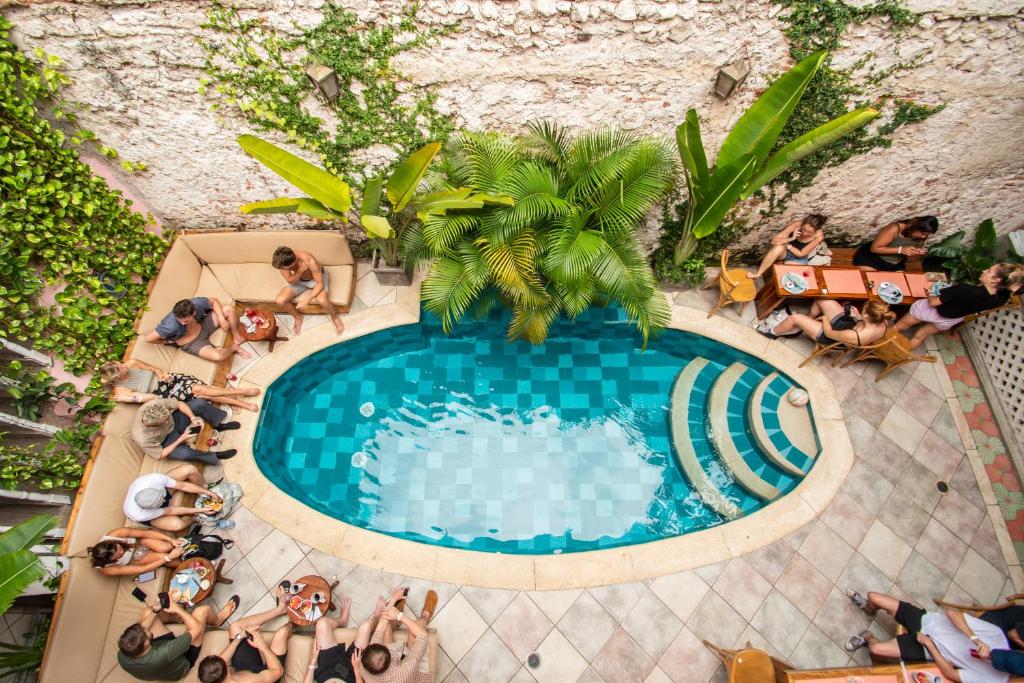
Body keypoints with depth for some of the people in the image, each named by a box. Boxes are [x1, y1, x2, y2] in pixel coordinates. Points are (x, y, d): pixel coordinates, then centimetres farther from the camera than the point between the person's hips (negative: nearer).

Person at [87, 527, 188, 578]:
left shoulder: (114, 534, -37)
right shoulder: (107, 570, -35)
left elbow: (145, 533, -28)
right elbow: (142, 569, -30)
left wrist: (171, 540, -32)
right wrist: (169, 557, -34)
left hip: (138, 541, 1)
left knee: (166, 547, -25)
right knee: (163, 556, -22)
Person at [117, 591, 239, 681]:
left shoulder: (122, 656, -33)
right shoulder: (163, 655, -48)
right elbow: (197, 628, -34)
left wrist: (155, 611, -13)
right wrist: (178, 609, -22)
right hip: (184, 660, -5)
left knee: (148, 611, 5)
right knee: (202, 611, -9)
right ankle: (218, 619, 28)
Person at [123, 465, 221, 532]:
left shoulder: (154, 478, -39)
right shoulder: (139, 515, -42)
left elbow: (183, 485, -23)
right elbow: (170, 511, -26)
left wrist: (210, 493, -22)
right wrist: (200, 510, -22)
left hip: (162, 489, 3)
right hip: (150, 513, -3)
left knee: (189, 469, -21)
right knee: (176, 524, -33)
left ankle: (205, 488, 9)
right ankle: (196, 516, 3)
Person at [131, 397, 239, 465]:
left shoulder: (156, 403, -34)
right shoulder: (143, 440, -40)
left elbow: (180, 404, -15)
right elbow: (160, 455, -23)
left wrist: (193, 418, -28)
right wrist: (181, 439, -27)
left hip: (174, 421, 4)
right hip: (167, 440, -4)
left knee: (199, 403, -16)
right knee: (184, 453, -34)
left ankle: (219, 426, 7)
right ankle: (215, 456, -8)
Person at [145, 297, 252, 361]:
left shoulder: (197, 303, -28)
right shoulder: (171, 326, -37)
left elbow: (214, 301, -9)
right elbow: (148, 338, -26)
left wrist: (221, 319, -19)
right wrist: (169, 341, -12)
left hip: (202, 325, 4)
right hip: (191, 342, -4)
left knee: (229, 310, -12)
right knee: (217, 356, -29)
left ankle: (237, 337, 7)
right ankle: (233, 348, 5)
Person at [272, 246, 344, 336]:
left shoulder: (310, 262, -40)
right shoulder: (282, 261, -28)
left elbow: (320, 284, -31)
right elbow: (291, 281, -18)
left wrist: (306, 301, -35)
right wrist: (300, 271, -38)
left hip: (317, 278, -4)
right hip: (298, 280, 4)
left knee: (322, 300, -34)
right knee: (280, 301, -16)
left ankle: (335, 317, 0)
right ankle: (298, 317, 16)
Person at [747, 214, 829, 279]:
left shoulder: (819, 236, -24)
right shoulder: (796, 224, -24)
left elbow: (801, 254, -18)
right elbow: (774, 241, -25)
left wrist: (786, 244, -18)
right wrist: (791, 239, -36)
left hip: (798, 259, 1)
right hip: (784, 251, 0)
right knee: (779, 247, -36)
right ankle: (758, 273, -32)